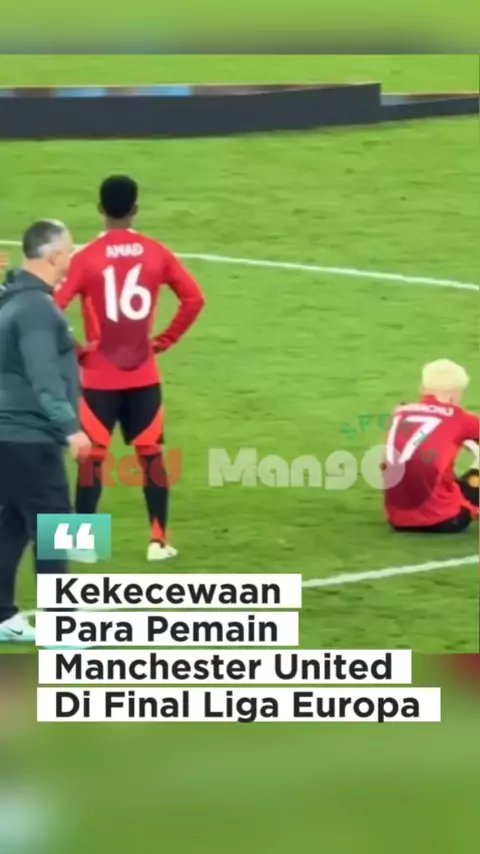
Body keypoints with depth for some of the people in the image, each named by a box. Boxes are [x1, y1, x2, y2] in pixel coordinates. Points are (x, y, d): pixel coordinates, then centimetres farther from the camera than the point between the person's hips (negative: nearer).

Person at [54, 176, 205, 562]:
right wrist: (164, 340, 6)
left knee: (92, 455, 5)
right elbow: (194, 299, 0)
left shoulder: (87, 258, -11)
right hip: (144, 375, 2)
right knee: (151, 454, 11)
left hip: (100, 377, -2)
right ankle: (159, 540, 11)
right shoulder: (156, 253, -1)